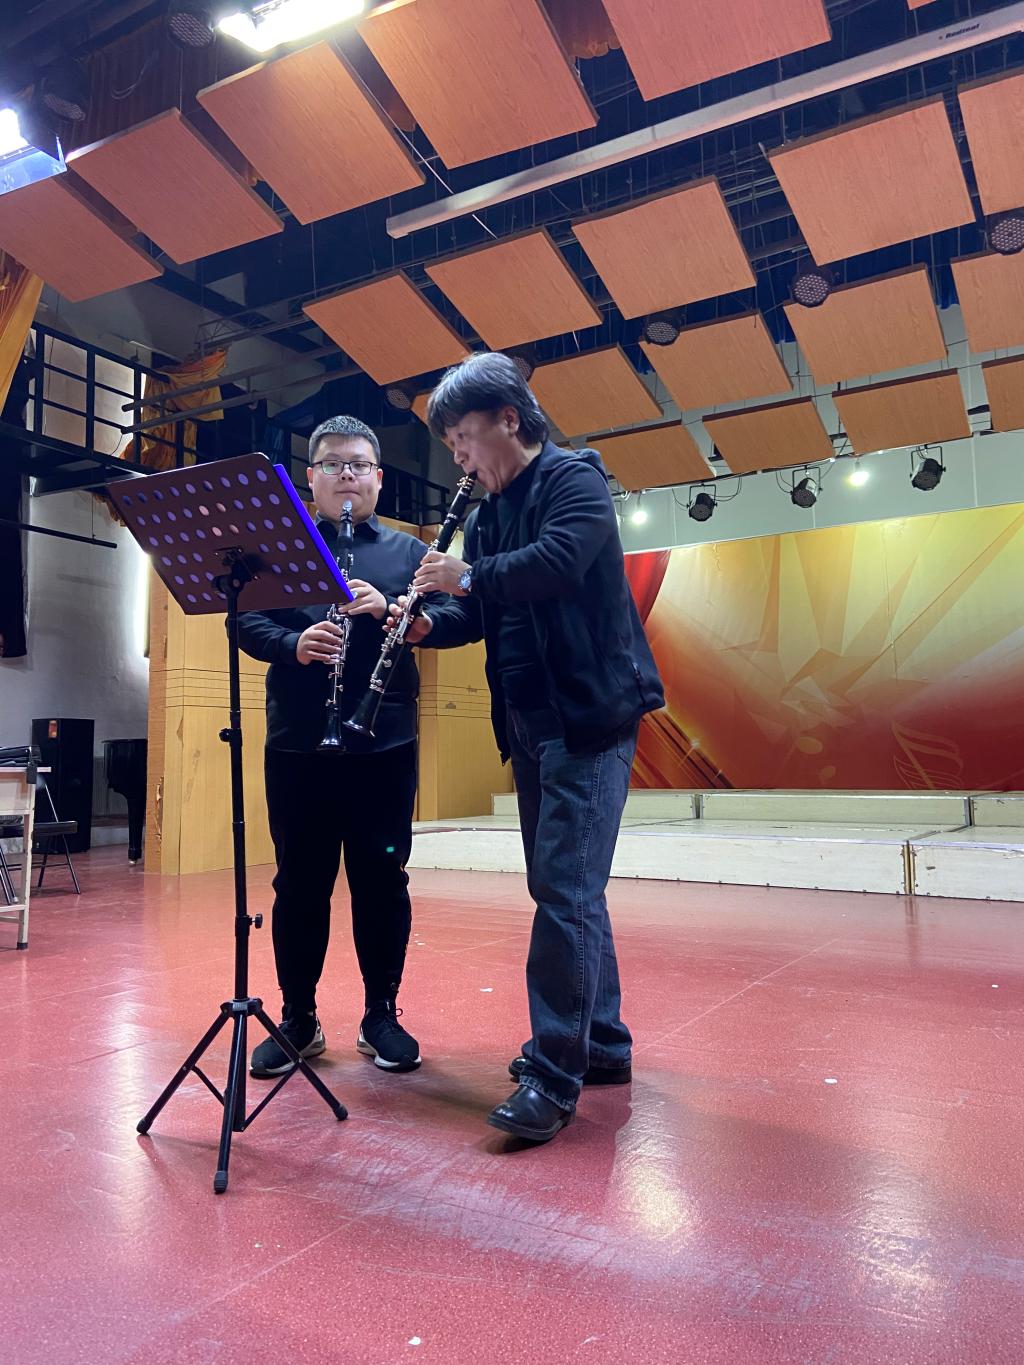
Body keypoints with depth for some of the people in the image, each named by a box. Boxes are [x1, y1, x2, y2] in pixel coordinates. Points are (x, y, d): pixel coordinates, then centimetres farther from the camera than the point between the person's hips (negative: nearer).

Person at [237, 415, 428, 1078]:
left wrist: (389, 610, -17)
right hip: (298, 743, 1)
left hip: (385, 743, 0)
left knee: (382, 879, 7)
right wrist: (292, 643, -18)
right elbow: (247, 622, 1)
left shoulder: (407, 551, 11)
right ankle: (299, 1018, 23)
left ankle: (382, 1015, 22)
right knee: (300, 883, 8)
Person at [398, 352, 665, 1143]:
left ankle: (554, 1073, -3)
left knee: (565, 888, -11)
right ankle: (601, 1042, 26)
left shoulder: (573, 477, -5)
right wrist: (430, 622, -4)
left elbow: (560, 559, -24)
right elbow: (479, 610, 16)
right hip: (531, 722, 9)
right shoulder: (488, 513, 18)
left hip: (590, 715, -9)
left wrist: (466, 575, -15)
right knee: (565, 887, 13)